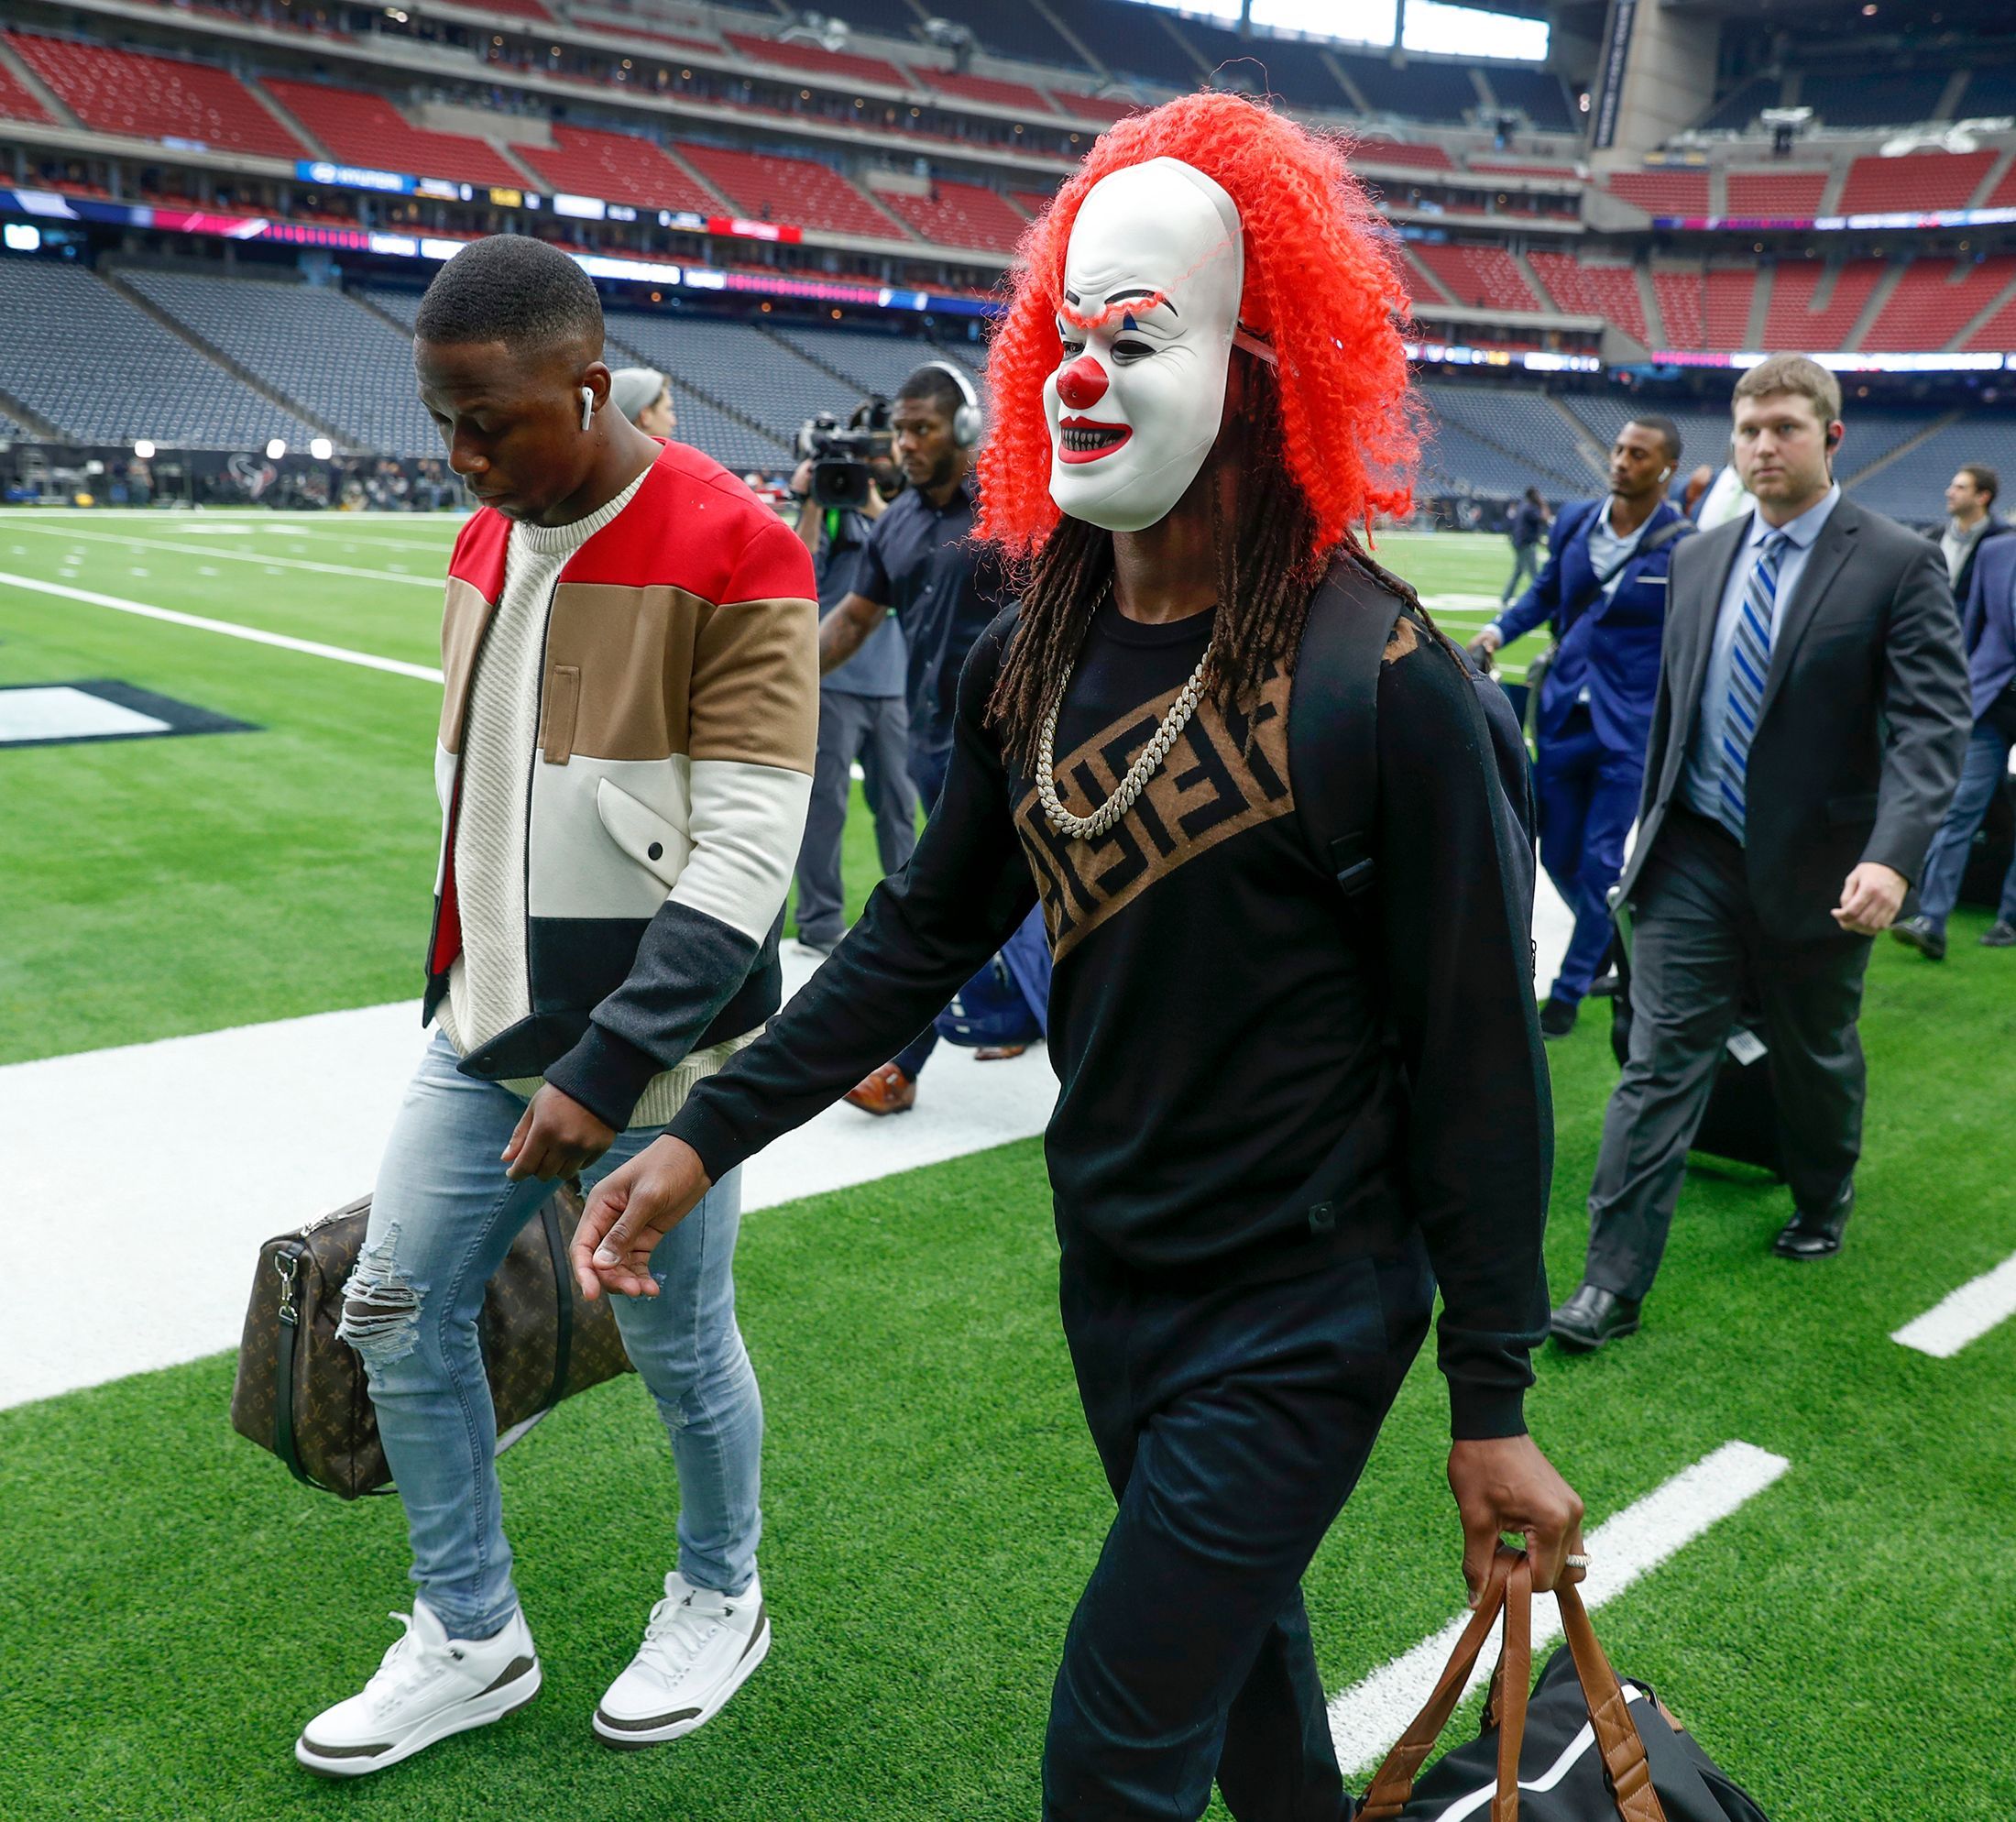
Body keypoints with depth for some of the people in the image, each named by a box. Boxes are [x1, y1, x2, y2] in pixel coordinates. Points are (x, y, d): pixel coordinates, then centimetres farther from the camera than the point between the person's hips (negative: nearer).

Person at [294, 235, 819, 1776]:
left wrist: (607, 1069, -21)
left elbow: (747, 856, -19)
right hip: (490, 1032, 7)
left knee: (679, 1343, 7)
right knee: (398, 1312, 10)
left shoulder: (733, 554, -16)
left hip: (651, 1048, -7)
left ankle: (721, 1604, 35)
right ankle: (473, 1640, 29)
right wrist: (469, 985, 17)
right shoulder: (486, 541, 8)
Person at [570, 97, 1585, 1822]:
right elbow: (927, 929, 8)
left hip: (1300, 1315, -6)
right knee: (1234, 1638, 25)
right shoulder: (1031, 657, -2)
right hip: (1112, 1282, 6)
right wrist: (710, 1134, 3)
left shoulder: (1375, 675, -21)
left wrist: (1492, 1403, -11)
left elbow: (1476, 1049, -16)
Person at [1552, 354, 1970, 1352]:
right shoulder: (1699, 558, 6)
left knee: (1817, 1062, 17)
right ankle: (1613, 1281, 0)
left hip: (1817, 870, -2)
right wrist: (1652, 827, 18)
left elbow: (1930, 726, -16)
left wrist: (1891, 857, -30)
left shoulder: (1898, 565, -9)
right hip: (1698, 858, 3)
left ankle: (1821, 1208, 45)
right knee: (1658, 1063, -3)